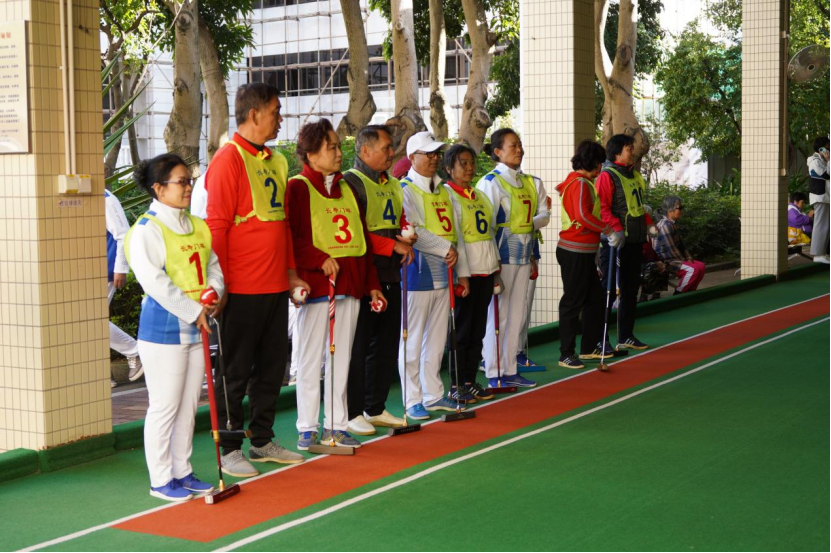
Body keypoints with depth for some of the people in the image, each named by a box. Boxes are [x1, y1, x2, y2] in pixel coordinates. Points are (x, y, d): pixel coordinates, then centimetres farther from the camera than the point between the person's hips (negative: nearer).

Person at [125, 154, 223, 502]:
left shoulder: (198, 226, 12)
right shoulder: (146, 229, -11)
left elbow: (214, 265, 17)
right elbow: (153, 280, -19)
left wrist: (213, 293, -5)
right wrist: (193, 311, -18)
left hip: (197, 328, 8)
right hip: (163, 329, -7)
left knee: (189, 406, 13)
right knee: (164, 407, -1)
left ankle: (182, 473, 24)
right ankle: (160, 480, 9)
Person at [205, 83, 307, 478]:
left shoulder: (275, 161, 14)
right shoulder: (229, 159, -11)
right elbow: (217, 226, -14)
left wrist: (291, 272, 17)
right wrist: (220, 283, -16)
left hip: (275, 286, 8)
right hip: (242, 289, -8)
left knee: (272, 366, 14)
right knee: (235, 371, 1)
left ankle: (262, 441, 26)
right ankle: (229, 450, 11)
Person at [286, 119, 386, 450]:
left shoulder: (346, 189, 17)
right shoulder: (298, 187, -5)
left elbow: (363, 239, 18)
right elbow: (290, 237, -14)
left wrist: (372, 284, 15)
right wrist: (319, 259, -24)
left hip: (350, 285, 7)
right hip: (316, 285, -7)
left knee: (341, 357, 10)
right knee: (311, 357, 0)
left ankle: (336, 425, 17)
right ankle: (307, 429, 8)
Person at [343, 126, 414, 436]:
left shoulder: (393, 185, 17)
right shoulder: (351, 182, -10)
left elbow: (401, 222, 22)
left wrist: (407, 239, -1)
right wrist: (393, 246, -16)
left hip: (391, 276, 9)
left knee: (387, 344, 12)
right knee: (357, 346, -3)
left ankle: (376, 408, 23)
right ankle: (353, 413, 5)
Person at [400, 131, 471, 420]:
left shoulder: (443, 190, 16)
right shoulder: (405, 190, -7)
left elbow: (456, 231, 17)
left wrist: (462, 271, 14)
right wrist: (445, 249, -13)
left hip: (443, 273, 8)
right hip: (418, 272, -7)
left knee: (436, 338, 13)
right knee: (413, 340, -2)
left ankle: (433, 395, 22)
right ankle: (412, 401, 4)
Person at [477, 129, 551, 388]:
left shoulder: (532, 182, 12)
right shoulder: (491, 182, -9)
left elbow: (544, 215, 12)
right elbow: (485, 224, -13)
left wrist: (531, 223, -10)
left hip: (524, 256, 7)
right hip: (502, 256, -7)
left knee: (517, 315, 11)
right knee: (498, 315, -3)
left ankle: (510, 371, 19)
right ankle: (493, 374, 4)